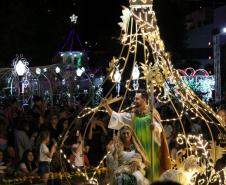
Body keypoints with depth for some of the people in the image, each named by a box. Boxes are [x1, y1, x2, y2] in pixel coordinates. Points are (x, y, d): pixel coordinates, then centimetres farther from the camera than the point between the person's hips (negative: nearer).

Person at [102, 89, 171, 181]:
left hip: (151, 147, -4)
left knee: (152, 171, -4)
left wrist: (155, 127, -36)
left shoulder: (152, 113, -5)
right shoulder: (133, 114, 8)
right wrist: (106, 106, -5)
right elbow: (118, 117, 4)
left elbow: (159, 129, -12)